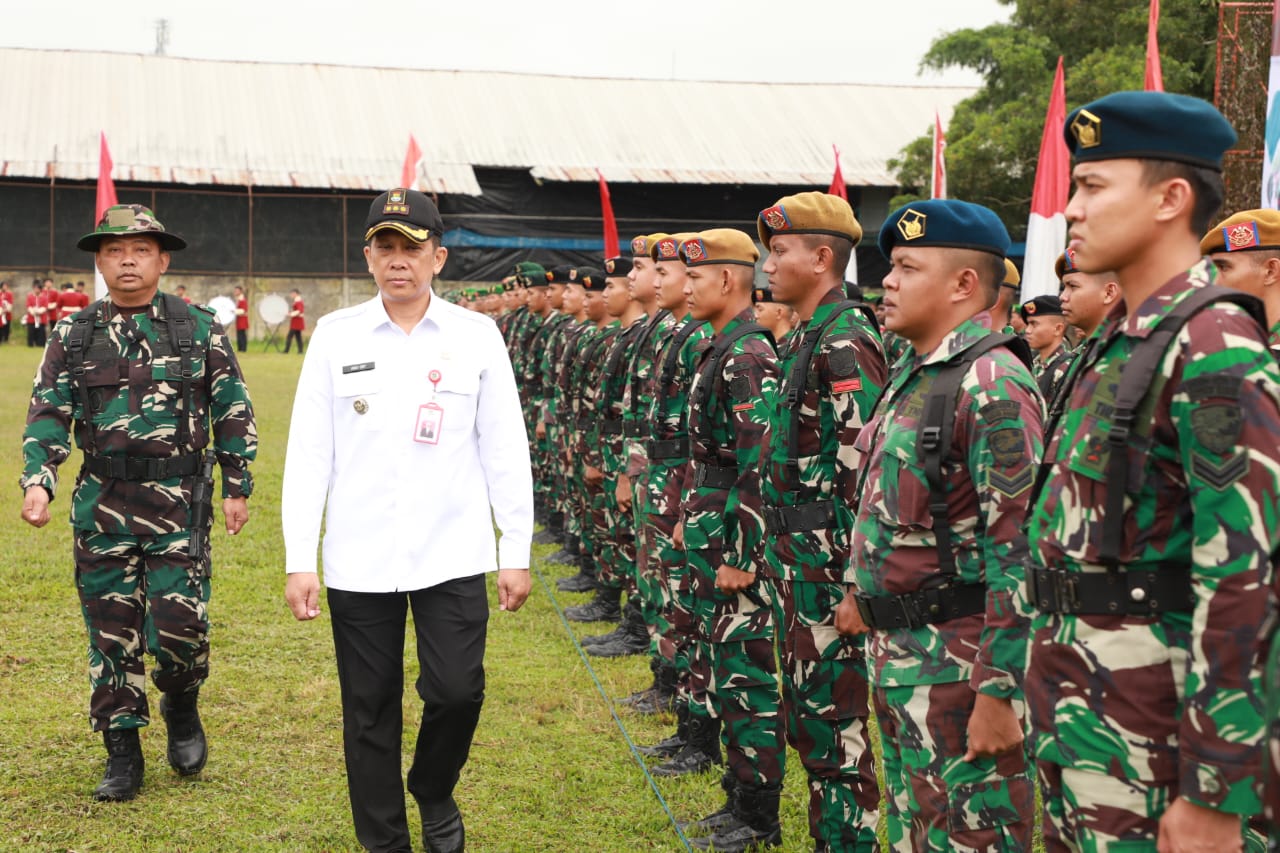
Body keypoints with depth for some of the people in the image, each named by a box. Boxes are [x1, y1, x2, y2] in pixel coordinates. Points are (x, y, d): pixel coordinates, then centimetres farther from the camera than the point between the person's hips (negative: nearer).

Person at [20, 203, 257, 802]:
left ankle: (182, 708, 25)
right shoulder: (73, 337, 8)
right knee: (111, 632, 6)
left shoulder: (200, 330, 3)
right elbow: (48, 415, 5)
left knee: (179, 624, -7)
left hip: (180, 504, -2)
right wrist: (37, 481, -10)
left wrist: (237, 487, 4)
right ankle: (123, 756, 18)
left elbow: (233, 411, 7)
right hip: (103, 506, 2)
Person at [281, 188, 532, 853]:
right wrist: (299, 560, -2)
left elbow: (504, 451, 4)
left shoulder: (476, 336, 1)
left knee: (457, 690, -4)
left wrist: (516, 552, 3)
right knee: (369, 713, 7)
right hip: (358, 561, 1)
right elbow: (308, 452, 2)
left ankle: (433, 791, 29)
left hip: (452, 554, 0)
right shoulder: (335, 336, 2)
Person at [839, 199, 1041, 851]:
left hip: (957, 664, -9)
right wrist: (863, 592, 19)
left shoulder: (991, 384, -18)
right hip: (896, 651, 9)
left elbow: (1019, 552, -23)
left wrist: (999, 692, -24)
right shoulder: (913, 376, 12)